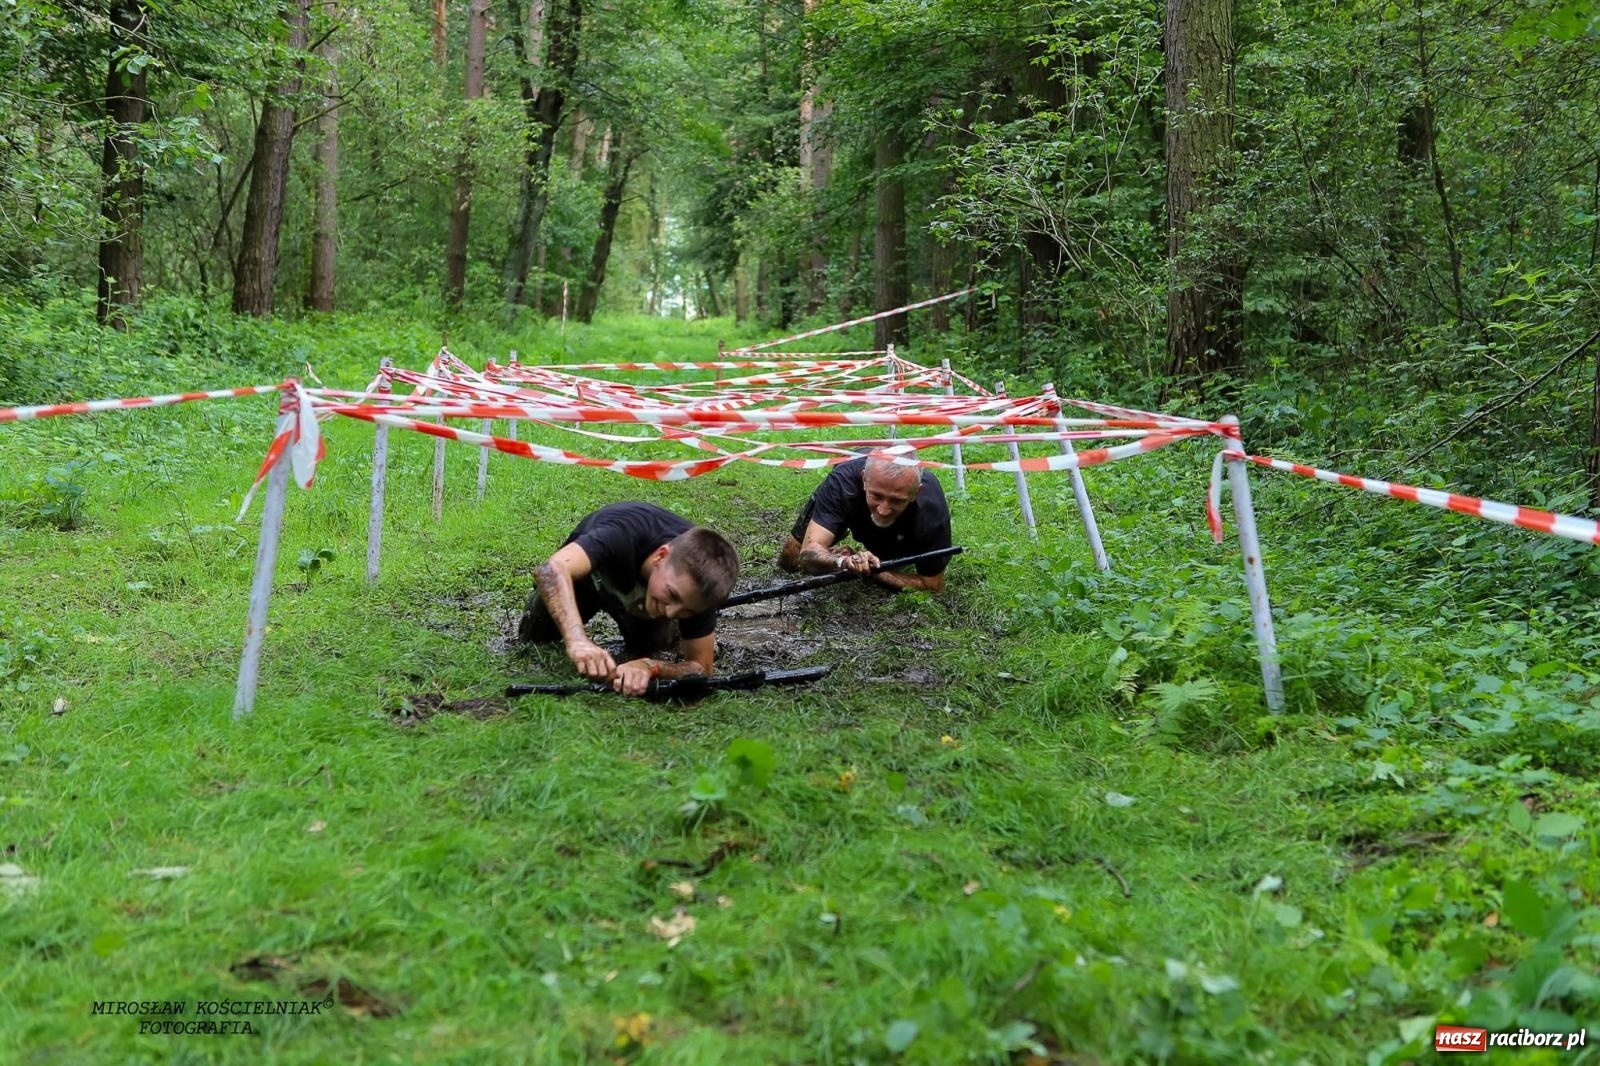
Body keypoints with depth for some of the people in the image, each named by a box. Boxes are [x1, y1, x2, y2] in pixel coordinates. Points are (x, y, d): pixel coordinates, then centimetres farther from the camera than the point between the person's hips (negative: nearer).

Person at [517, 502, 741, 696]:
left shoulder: (698, 585, -39)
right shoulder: (626, 533, -50)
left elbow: (701, 667, -32)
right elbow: (552, 570, -65)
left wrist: (649, 666, -53)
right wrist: (577, 641, -80)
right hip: (586, 575, -1)